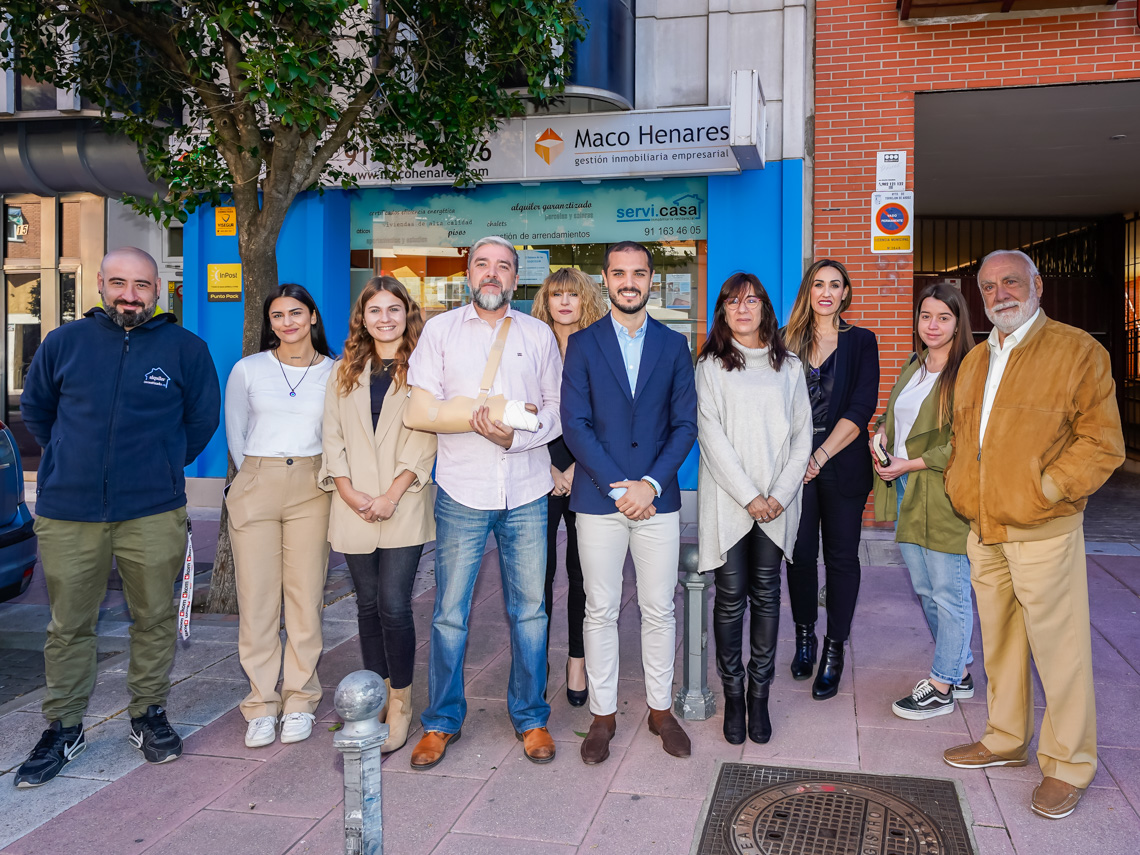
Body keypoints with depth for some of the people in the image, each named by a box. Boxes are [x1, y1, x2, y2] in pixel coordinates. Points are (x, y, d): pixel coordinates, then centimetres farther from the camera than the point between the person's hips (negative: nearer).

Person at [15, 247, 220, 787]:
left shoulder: (185, 348, 1)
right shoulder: (64, 342, 5)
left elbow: (203, 417, 13)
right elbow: (35, 409, 19)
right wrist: (72, 459, 16)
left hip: (153, 513, -1)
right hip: (68, 512, 1)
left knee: (154, 619, 8)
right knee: (69, 626, 8)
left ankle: (148, 717, 25)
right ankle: (63, 730, 22)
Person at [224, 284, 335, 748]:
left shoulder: (335, 373, 5)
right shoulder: (247, 370, 7)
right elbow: (235, 433, 15)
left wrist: (326, 477, 8)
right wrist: (257, 479, 13)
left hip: (312, 488, 0)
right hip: (255, 486, 0)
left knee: (306, 595, 1)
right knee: (256, 596, 0)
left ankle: (299, 700, 13)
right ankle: (261, 704, 11)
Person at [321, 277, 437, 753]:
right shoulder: (345, 373, 14)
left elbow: (424, 439, -6)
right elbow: (333, 437, 8)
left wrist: (393, 494, -13)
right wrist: (349, 491, -5)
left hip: (404, 506, -4)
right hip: (355, 507, 4)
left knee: (393, 605, -8)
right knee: (368, 605, 10)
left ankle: (400, 705, 6)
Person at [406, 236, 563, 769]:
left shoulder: (538, 334, 12)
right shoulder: (440, 330, 9)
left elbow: (558, 409, 7)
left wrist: (516, 434, -11)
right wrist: (473, 418, -14)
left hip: (527, 494, 1)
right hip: (462, 491, -1)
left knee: (529, 610, 6)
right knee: (449, 612, 3)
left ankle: (530, 718, 20)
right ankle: (442, 721, 18)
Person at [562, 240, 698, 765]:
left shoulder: (674, 345, 7)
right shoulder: (583, 344, 2)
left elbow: (685, 425, 3)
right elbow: (575, 425, -5)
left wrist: (651, 483, -10)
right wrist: (617, 487, -12)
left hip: (657, 499, 1)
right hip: (598, 500, -1)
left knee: (659, 609, 8)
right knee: (601, 611, 7)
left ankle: (661, 709, 25)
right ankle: (603, 714, 20)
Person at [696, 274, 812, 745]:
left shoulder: (789, 366, 12)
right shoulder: (711, 365, 4)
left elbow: (802, 435, 8)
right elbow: (712, 436, -4)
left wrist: (781, 494, -5)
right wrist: (749, 496, -10)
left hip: (776, 501, 2)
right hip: (727, 500, -2)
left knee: (766, 596, 5)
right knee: (730, 597, 0)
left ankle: (760, 694, 14)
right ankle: (733, 695, 12)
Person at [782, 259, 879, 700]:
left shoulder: (861, 341, 3)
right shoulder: (788, 341, 8)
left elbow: (861, 408, -6)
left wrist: (820, 457, -15)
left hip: (842, 463, -1)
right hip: (796, 462, 1)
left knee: (841, 555, 4)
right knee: (800, 551, 4)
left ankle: (834, 649, 14)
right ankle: (804, 636, 22)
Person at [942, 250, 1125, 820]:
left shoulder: (1077, 350, -7)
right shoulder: (975, 360, 14)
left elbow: (1103, 442, -10)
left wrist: (1045, 488, -15)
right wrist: (959, 485, 10)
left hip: (1042, 532, -6)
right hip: (982, 529, 7)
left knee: (1058, 649, 1)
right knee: (998, 641, 17)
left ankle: (1068, 766, 16)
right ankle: (1006, 739, 33)